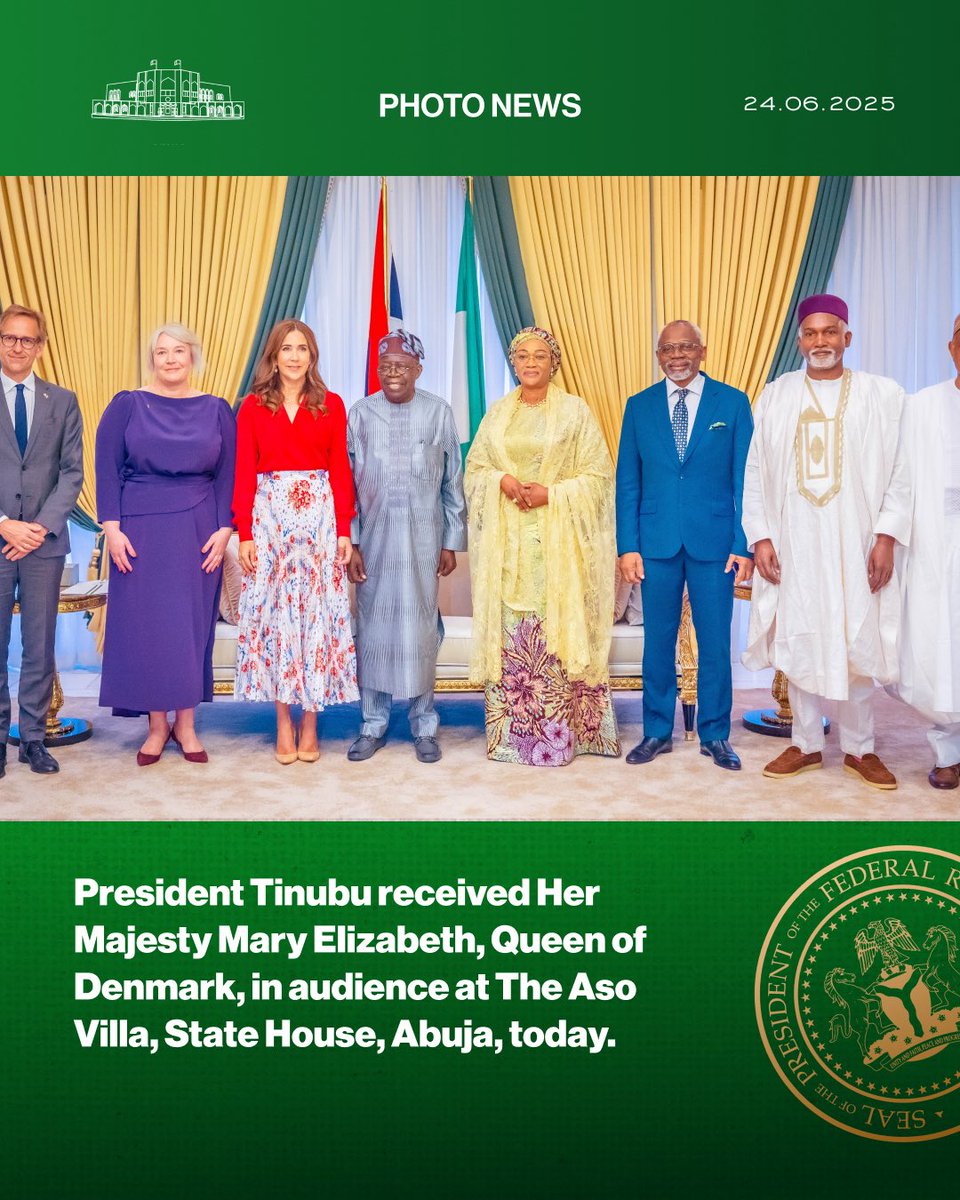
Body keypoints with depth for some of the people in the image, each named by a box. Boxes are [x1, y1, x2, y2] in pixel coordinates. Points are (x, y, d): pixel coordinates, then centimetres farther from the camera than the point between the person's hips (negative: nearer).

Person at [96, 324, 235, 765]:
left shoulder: (216, 410, 7)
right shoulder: (126, 405, 3)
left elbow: (227, 475, 5)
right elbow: (107, 468, 0)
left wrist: (223, 529, -4)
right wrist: (112, 528, -8)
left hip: (198, 531, 1)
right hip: (140, 530, -1)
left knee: (192, 622, 4)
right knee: (144, 623, 2)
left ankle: (185, 724, 15)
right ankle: (156, 725, 13)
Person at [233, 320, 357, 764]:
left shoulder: (331, 405, 7)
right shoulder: (253, 407, 7)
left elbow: (341, 472, 4)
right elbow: (244, 474, 3)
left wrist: (344, 530, -3)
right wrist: (244, 533, -5)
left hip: (319, 517, 0)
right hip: (270, 517, 0)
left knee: (317, 612, 0)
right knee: (273, 613, 1)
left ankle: (309, 723, 10)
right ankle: (284, 724, 11)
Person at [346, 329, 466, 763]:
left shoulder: (439, 412, 0)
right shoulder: (360, 413, 3)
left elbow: (453, 483, 4)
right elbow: (346, 481, 4)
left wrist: (451, 542, 2)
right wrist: (350, 542, 0)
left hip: (422, 539, -1)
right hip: (374, 538, 1)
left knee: (420, 629, 3)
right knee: (373, 627, 5)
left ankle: (424, 726, 16)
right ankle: (373, 724, 18)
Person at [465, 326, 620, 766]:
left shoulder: (575, 411, 3)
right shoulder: (497, 413, 14)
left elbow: (598, 475, 0)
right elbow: (474, 467, 13)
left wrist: (552, 493, -13)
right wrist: (501, 480, -8)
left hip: (558, 541, -3)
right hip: (507, 540, 3)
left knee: (557, 628, -5)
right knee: (510, 632, 1)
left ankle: (558, 733, 3)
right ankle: (510, 731, 9)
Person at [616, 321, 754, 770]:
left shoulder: (733, 403, 3)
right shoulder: (639, 406, 8)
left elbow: (745, 478, 2)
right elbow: (627, 481, 6)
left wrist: (743, 543, -5)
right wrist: (627, 546, -1)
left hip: (713, 541, -1)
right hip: (656, 542, 1)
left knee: (716, 642, 5)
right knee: (658, 640, 7)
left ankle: (715, 734, 19)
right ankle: (657, 731, 20)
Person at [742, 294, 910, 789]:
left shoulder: (884, 395, 2)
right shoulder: (774, 397, 6)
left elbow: (900, 471, 0)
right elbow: (755, 471, 5)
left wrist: (886, 535, -9)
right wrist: (760, 536, -2)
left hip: (855, 545, -1)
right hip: (793, 545, 1)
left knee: (857, 646, 4)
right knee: (797, 644, 6)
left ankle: (859, 749, 19)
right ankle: (806, 745, 20)